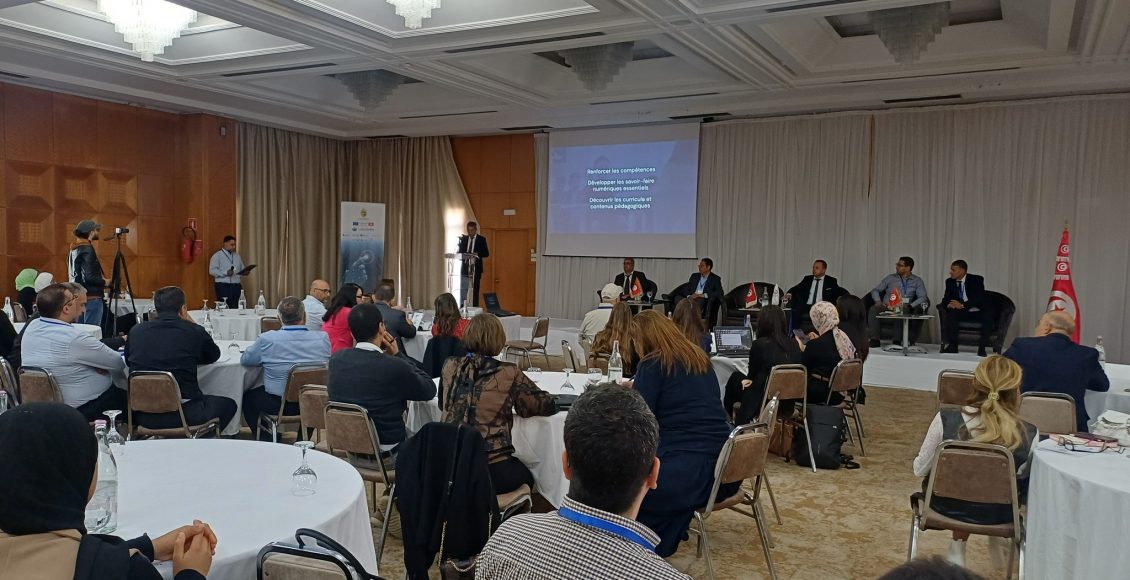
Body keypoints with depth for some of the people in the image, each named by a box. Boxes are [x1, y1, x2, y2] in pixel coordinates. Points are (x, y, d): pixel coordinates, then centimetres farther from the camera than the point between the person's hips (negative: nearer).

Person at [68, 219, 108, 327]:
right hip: (91, 298, -9)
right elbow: (89, 277, -22)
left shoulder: (74, 250, 11)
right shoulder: (87, 250, -15)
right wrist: (104, 282, -5)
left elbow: (72, 274, 19)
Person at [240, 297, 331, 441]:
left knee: (247, 397, 27)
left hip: (278, 404, -2)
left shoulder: (267, 339, -14)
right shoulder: (323, 338, -10)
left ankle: (266, 440, 25)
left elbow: (244, 360, 3)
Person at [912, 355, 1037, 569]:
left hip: (947, 506, 0)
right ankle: (996, 538, 41)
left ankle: (958, 545, 31)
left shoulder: (945, 420, -23)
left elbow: (919, 470, -11)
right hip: (997, 515, 0)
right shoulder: (1028, 435, -22)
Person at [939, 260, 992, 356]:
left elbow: (980, 298, -18)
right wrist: (948, 304, -24)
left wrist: (963, 305, -30)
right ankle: (952, 346, -25)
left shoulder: (977, 279, -6)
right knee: (951, 313, -28)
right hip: (962, 313, 3)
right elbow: (946, 298, 2)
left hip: (978, 313, -3)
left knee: (988, 313, -34)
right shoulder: (950, 281, 6)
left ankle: (982, 347, -27)